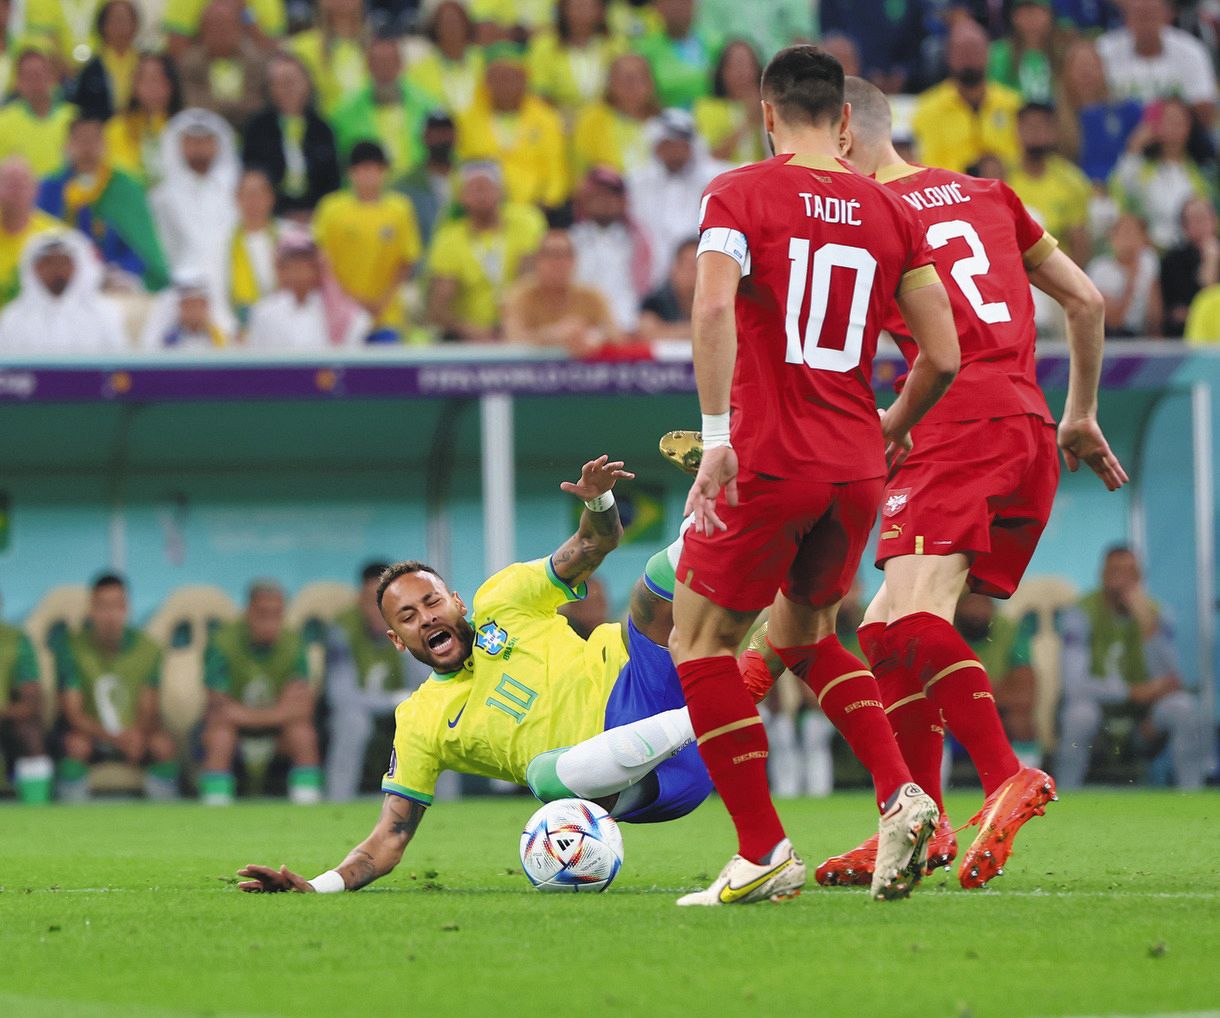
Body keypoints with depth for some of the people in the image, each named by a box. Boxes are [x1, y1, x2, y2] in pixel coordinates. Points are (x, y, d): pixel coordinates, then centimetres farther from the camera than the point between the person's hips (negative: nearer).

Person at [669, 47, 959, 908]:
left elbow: (713, 306, -21)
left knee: (700, 640, 10)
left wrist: (718, 436, -21)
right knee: (804, 636, 25)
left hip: (767, 460, -5)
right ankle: (901, 794, 4)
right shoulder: (891, 213, 8)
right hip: (857, 468, 5)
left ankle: (764, 852, 3)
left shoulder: (740, 194, -3)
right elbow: (943, 357, 6)